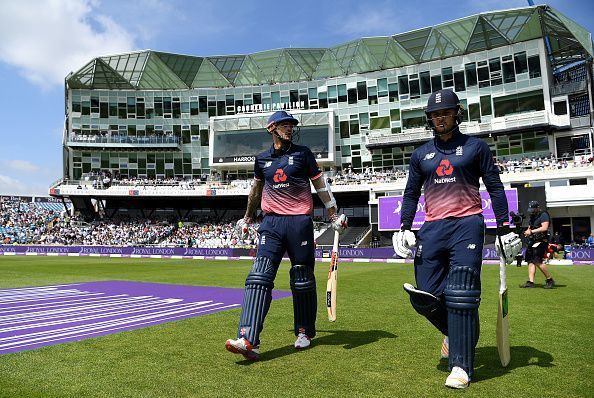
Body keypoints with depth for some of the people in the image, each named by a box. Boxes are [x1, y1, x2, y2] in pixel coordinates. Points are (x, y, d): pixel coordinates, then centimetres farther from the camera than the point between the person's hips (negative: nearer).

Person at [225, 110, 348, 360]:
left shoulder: (302, 153, 6)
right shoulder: (262, 159, 13)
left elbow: (321, 185, 8)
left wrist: (334, 215, 2)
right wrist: (247, 217, 35)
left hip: (300, 222, -2)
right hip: (271, 223, 2)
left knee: (302, 280, 6)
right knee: (259, 276, -13)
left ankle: (305, 332, 26)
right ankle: (248, 340, -19)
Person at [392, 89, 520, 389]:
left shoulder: (475, 147, 7)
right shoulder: (420, 154, 15)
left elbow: (495, 188, 7)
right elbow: (411, 194, 16)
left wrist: (504, 229, 0)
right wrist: (404, 228, 3)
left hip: (467, 225, -3)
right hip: (432, 229, 4)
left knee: (460, 296, -12)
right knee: (423, 298, -1)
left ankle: (461, 366, -1)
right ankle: (456, 333, 28)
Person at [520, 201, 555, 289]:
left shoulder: (543, 215, -7)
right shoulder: (533, 216, 19)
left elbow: (544, 228, -19)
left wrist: (532, 231, -19)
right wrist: (527, 231, 2)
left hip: (541, 241, -9)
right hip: (532, 241, 9)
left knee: (537, 261, -16)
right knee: (530, 261, 3)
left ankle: (550, 280, -2)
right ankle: (530, 282, 3)